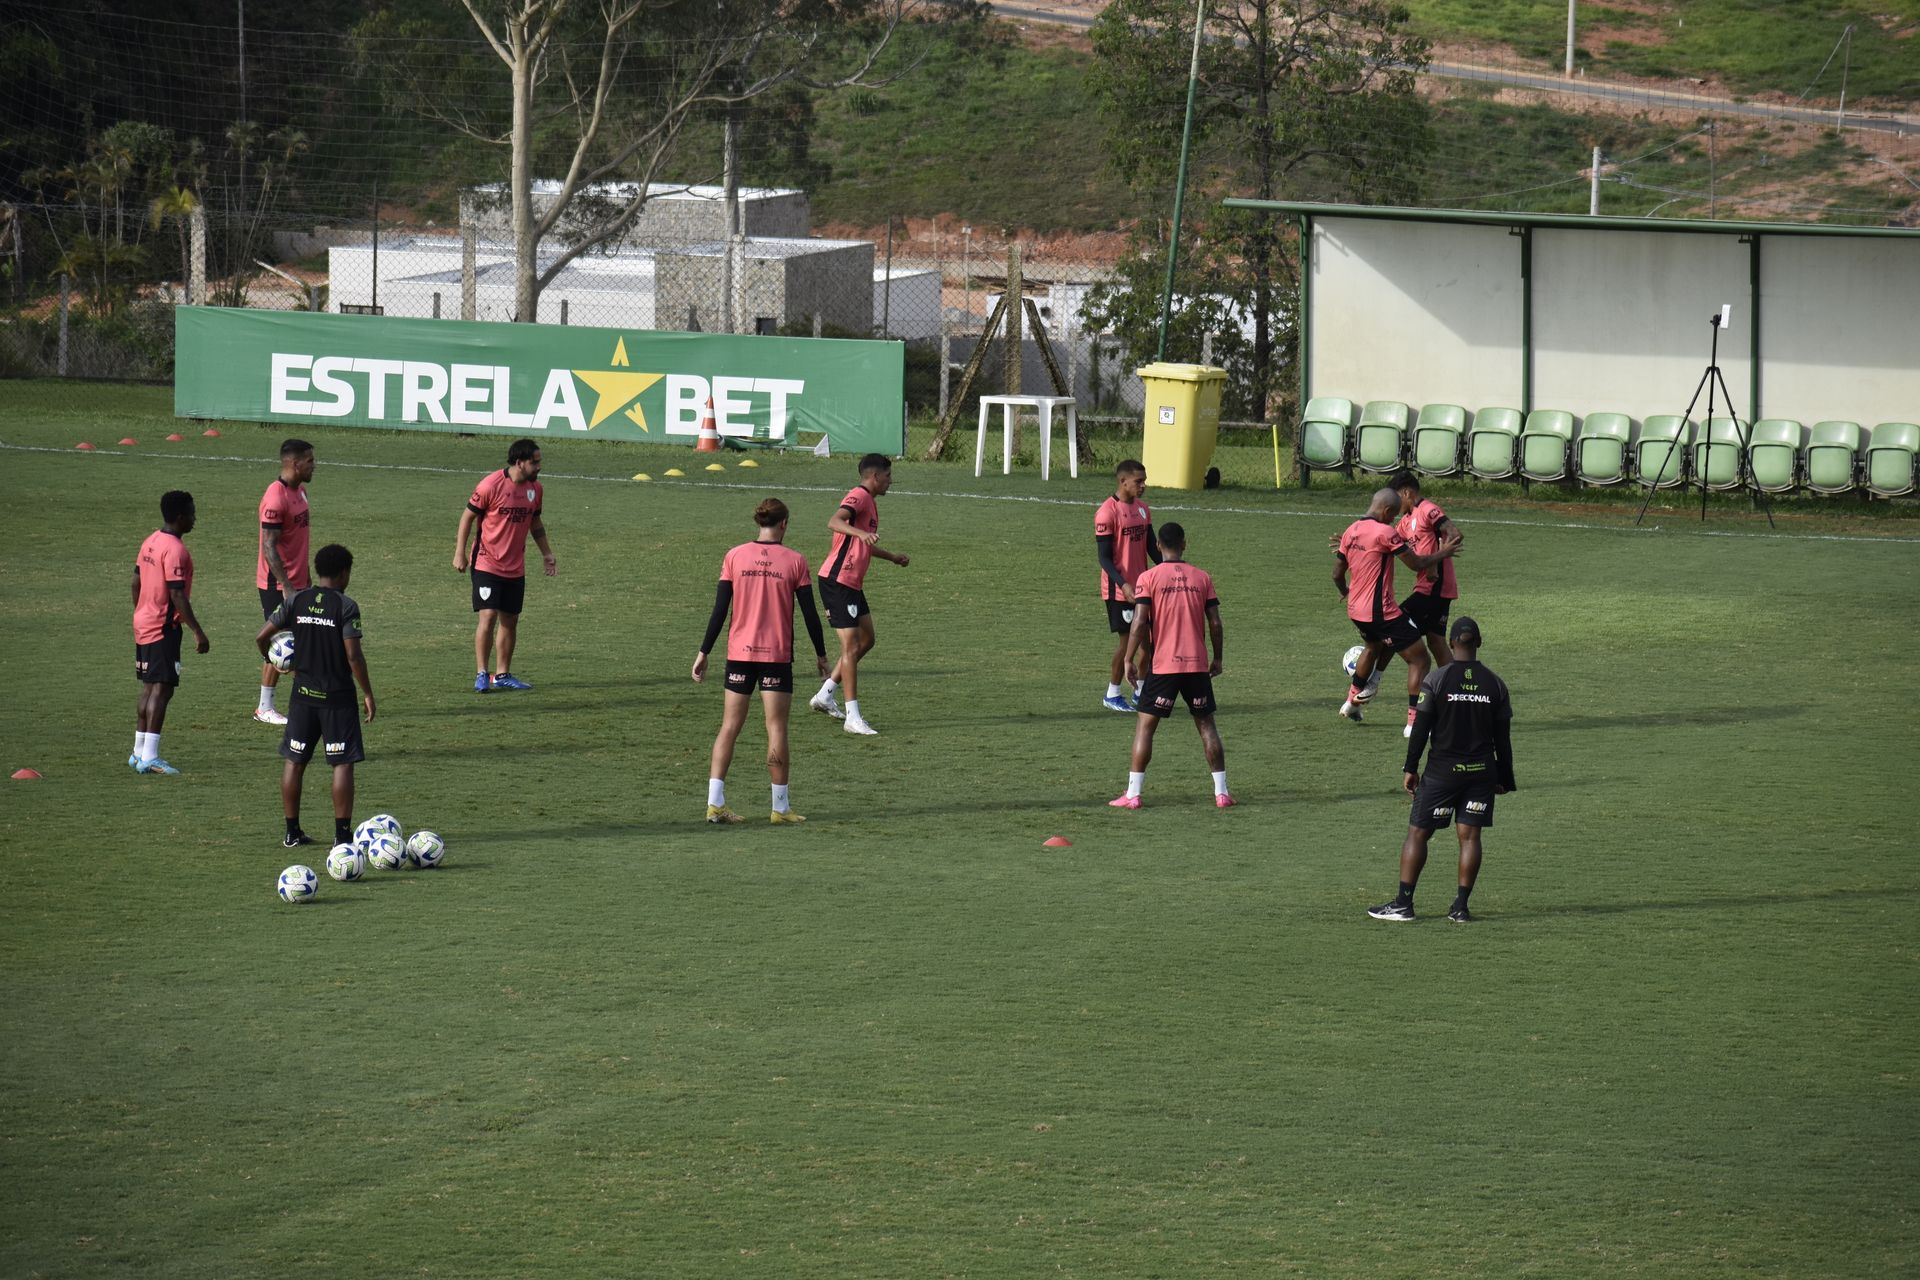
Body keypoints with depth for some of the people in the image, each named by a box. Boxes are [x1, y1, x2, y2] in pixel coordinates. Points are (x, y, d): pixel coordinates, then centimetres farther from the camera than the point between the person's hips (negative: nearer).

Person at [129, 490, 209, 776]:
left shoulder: (150, 542, 10)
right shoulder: (174, 550, -18)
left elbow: (136, 583, 18)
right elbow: (177, 595, -21)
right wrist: (197, 632, -19)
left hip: (144, 623, 10)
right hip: (164, 627, -10)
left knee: (149, 687, 15)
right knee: (161, 688, -9)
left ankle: (139, 752, 19)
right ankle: (150, 757, -13)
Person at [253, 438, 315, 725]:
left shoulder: (299, 491, 10)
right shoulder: (276, 498, -20)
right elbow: (269, 547, -22)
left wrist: (305, 580, 20)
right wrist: (286, 588, -25)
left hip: (296, 582, 9)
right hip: (278, 585, -9)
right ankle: (265, 709, 7)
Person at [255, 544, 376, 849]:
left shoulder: (296, 601, 1)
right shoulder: (345, 606, -11)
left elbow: (261, 637, 2)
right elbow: (354, 656, -15)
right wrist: (368, 693, -5)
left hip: (303, 694, 4)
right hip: (337, 697, -4)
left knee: (294, 761, 12)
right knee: (342, 763, 2)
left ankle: (293, 832, 14)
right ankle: (342, 833, 0)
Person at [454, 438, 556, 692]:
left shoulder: (535, 488, 4)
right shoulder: (491, 485, -15)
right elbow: (468, 516, -7)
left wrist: (547, 553, 17)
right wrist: (459, 553, -8)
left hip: (515, 567, 6)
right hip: (487, 564, -6)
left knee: (510, 620, 9)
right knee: (488, 616, -13)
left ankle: (503, 674, 18)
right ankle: (481, 675, -7)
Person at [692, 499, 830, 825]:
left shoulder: (735, 557, 0)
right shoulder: (795, 561, -4)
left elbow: (719, 609, 0)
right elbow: (809, 613, 0)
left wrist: (703, 653, 5)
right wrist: (821, 654, 11)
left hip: (739, 652, 2)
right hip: (777, 657, -2)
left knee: (729, 727, 6)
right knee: (776, 729, 3)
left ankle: (715, 803, 1)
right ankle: (780, 808, 5)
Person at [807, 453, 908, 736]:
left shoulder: (869, 502, 18)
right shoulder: (858, 497, -14)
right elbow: (834, 522, -34)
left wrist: (892, 557, 43)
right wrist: (860, 532, -50)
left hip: (852, 584, 10)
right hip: (837, 582, -10)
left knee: (866, 641, 15)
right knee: (851, 647, -9)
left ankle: (825, 696, 21)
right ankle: (853, 717, -7)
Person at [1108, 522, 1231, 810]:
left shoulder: (1148, 578, -4)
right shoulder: (1202, 578, 4)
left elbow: (1139, 623, -11)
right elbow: (1215, 624, 3)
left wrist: (1129, 660, -3)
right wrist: (1218, 659, 15)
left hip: (1163, 665, -2)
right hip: (1198, 665, 2)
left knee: (1144, 725, 4)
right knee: (1206, 724, 12)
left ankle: (1133, 794, -2)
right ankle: (1222, 792, 8)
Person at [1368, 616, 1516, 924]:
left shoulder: (1436, 681, -7)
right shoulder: (1495, 684, 1)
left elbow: (1421, 729, -7)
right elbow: (1503, 737, 5)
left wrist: (1410, 769, 1)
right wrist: (1504, 780, 13)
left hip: (1442, 771, -3)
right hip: (1481, 771, 3)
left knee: (1417, 833, 5)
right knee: (1470, 836, 5)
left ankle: (1403, 903, 4)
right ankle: (1461, 907, 0)